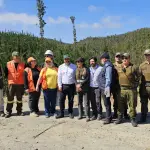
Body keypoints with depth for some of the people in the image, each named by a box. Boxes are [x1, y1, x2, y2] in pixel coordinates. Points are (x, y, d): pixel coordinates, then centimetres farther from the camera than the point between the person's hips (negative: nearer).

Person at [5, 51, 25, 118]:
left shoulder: (23, 64, 5)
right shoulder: (8, 64, 3)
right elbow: (6, 73, 11)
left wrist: (23, 80, 4)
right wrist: (9, 78, 4)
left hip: (20, 84, 1)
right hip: (11, 83, -1)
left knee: (19, 98, 9)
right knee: (10, 98, 0)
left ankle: (19, 111, 19)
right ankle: (8, 112, 9)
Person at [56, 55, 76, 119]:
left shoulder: (74, 67, 4)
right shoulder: (61, 67, 7)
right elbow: (59, 77, 4)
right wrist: (60, 86, -3)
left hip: (71, 86, -1)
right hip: (63, 85, 1)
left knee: (71, 100, 7)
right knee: (61, 100, 0)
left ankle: (70, 113, 19)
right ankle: (61, 113, 8)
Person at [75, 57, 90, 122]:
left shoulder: (86, 69, -3)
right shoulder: (76, 70, 12)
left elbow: (87, 79, -10)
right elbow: (75, 78, 11)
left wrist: (81, 84, -15)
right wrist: (77, 85, -5)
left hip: (85, 89, -5)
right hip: (78, 89, 5)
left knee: (86, 103, -5)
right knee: (79, 102, 11)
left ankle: (87, 116, 1)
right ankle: (80, 115, 22)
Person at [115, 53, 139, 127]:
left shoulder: (134, 67, 0)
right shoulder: (118, 67, 8)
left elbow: (137, 78, 4)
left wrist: (135, 86, -2)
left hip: (131, 89, -3)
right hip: (121, 89, 3)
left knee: (132, 105, 3)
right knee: (120, 104, 9)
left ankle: (133, 119, 14)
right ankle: (120, 118, 22)